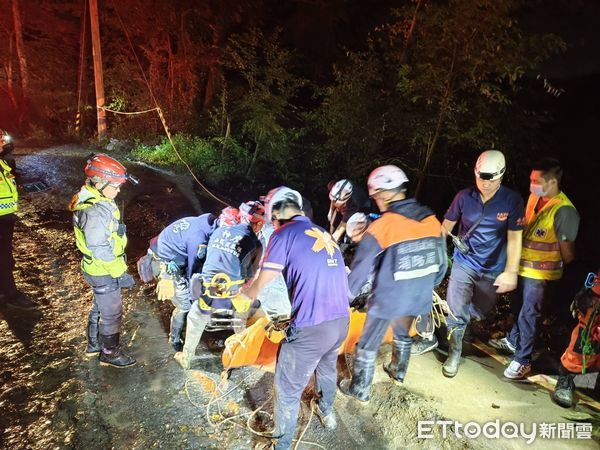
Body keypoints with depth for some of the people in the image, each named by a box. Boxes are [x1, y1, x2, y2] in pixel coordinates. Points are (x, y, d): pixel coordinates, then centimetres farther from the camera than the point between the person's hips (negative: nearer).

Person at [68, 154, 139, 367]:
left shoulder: (93, 200, 2)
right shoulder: (96, 211, -30)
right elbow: (100, 250, -29)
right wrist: (120, 273, -22)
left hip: (98, 269, 10)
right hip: (103, 272, -10)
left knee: (99, 307, 26)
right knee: (112, 313, 8)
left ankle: (94, 344, 45)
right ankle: (110, 353, 27)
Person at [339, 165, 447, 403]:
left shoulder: (381, 227, -22)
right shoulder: (432, 220, -6)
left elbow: (361, 269, -15)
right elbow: (441, 262, 5)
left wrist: (348, 293, 2)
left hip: (387, 299, -5)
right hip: (418, 299, 6)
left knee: (368, 344, 15)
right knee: (403, 335, 32)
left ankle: (359, 389, 31)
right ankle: (398, 372, 53)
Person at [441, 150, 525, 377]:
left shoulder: (512, 200, -13)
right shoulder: (464, 196, -11)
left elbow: (514, 238, -15)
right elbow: (447, 225, 0)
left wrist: (511, 272, -21)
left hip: (493, 268, 1)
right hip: (464, 261, 0)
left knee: (479, 311, 17)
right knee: (456, 309, -7)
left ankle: (464, 318, 52)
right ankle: (454, 353, 14)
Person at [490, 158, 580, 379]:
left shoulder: (564, 211, -24)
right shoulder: (534, 197, -2)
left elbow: (568, 253, -15)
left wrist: (553, 265, 0)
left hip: (541, 274, -7)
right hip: (523, 267, 7)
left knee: (528, 314, 3)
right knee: (522, 307, 24)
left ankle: (523, 360, 19)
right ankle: (513, 340, 44)